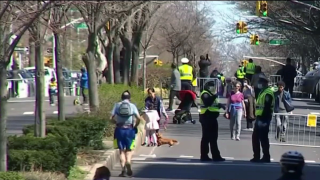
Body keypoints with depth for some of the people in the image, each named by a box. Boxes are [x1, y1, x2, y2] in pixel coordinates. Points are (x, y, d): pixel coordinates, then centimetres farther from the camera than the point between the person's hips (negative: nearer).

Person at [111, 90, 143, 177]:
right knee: (129, 150, 9)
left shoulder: (117, 105, 5)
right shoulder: (132, 106, 3)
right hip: (129, 130, -1)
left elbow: (111, 117, -4)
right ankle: (128, 162, -21)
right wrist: (135, 126, 7)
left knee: (121, 150, 9)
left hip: (119, 130, 1)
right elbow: (139, 118, -8)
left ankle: (123, 169, 1)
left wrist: (116, 122, 13)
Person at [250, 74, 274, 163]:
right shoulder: (262, 92, 19)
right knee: (255, 137, 12)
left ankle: (266, 157, 0)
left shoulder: (268, 93, -14)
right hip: (260, 118, 10)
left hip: (263, 119, -10)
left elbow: (267, 108, -21)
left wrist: (263, 120, -25)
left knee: (263, 138, -6)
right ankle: (256, 156, 17)